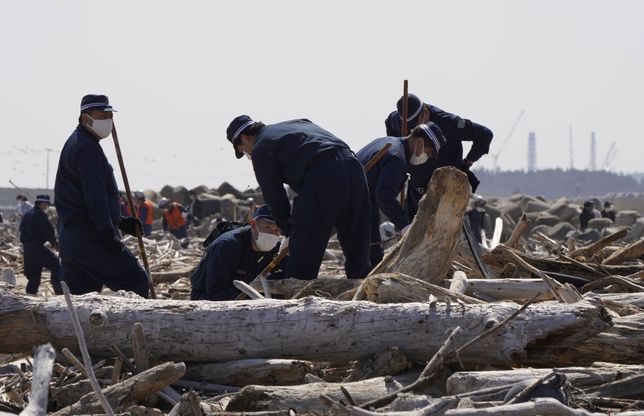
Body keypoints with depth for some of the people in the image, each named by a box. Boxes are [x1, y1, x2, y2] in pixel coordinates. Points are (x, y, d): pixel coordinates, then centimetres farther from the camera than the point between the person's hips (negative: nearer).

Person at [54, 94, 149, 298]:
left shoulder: (74, 144, 22)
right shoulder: (87, 147, -12)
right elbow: (95, 197, -19)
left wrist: (120, 221, 25)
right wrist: (109, 234, -21)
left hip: (70, 237, 10)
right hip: (91, 236, -10)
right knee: (137, 282, -5)